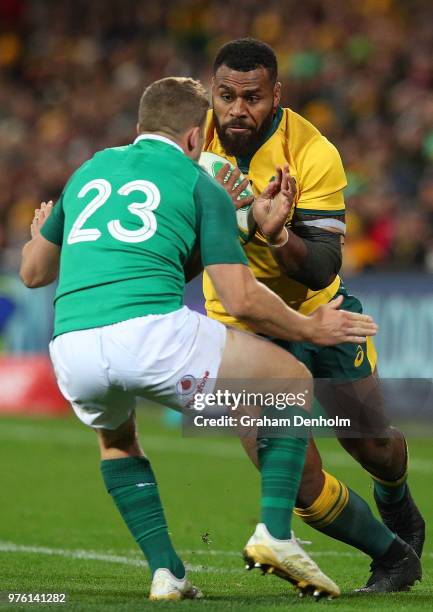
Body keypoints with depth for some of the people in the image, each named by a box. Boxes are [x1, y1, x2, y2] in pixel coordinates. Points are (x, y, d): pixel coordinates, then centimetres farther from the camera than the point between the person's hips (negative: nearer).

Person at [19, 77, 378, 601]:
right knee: (293, 382, 16)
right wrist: (311, 330, 20)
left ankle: (165, 571, 20)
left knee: (115, 437, 37)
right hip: (153, 331, -4)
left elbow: (33, 272, 36)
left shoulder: (87, 173, 26)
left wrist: (40, 235, 59)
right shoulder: (199, 185, 14)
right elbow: (240, 300, 4)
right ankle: (274, 533, 3)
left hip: (72, 350, 4)